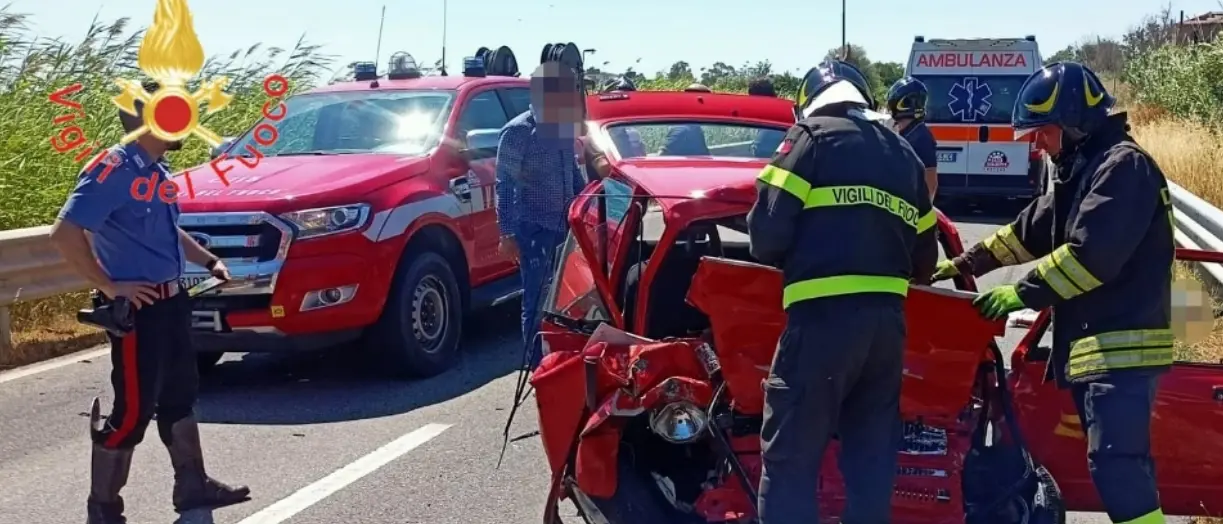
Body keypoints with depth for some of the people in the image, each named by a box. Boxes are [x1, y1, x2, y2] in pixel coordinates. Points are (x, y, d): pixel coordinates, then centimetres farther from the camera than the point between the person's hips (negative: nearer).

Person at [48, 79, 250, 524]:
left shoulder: (156, 170, 11)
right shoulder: (114, 170, -19)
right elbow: (64, 233, -26)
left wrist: (208, 260, 16)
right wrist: (108, 287, -24)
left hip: (171, 301, 10)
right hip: (137, 308, -10)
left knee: (179, 395, 18)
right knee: (133, 410, -3)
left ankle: (192, 486, 31)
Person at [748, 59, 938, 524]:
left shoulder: (812, 136, 4)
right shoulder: (903, 152, 21)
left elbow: (769, 229, -6)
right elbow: (924, 257, 20)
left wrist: (791, 260, 14)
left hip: (824, 315, -6)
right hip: (887, 319, 6)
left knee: (790, 458, -2)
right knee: (872, 458, 14)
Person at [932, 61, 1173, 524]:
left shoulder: (1123, 165, -13)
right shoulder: (1081, 169, 19)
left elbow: (1091, 254, -23)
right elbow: (1029, 231, 24)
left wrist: (1023, 293, -17)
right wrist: (963, 264, 19)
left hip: (1121, 345, -10)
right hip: (1095, 344, 10)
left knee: (1116, 466, -14)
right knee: (1122, 462, 12)